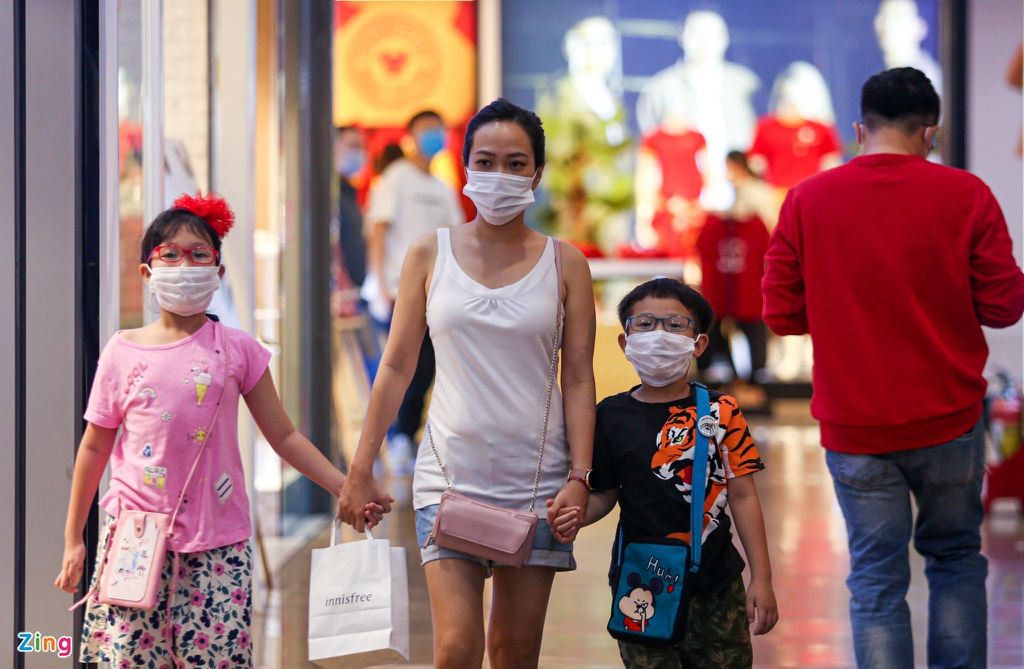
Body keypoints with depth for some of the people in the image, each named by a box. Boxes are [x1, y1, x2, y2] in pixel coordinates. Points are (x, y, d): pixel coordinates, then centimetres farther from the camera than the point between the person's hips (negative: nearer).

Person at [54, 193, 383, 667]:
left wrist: (347, 489, -2)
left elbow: (283, 437, 7)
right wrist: (73, 538, 14)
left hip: (217, 542, 0)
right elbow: (94, 447, 12)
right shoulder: (123, 352, 5)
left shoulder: (236, 350, 4)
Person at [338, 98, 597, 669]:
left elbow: (579, 378, 1)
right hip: (451, 475, 0)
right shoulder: (431, 253, 4)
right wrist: (362, 469, 5)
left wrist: (579, 477, -9)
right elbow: (397, 367, 7)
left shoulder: (564, 264, 3)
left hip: (535, 481, 1)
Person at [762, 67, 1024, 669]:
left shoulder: (807, 200, -2)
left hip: (853, 427, 0)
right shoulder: (965, 195, -5)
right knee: (955, 557, 17)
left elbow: (782, 314, 0)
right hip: (948, 417, 0)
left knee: (876, 577, 5)